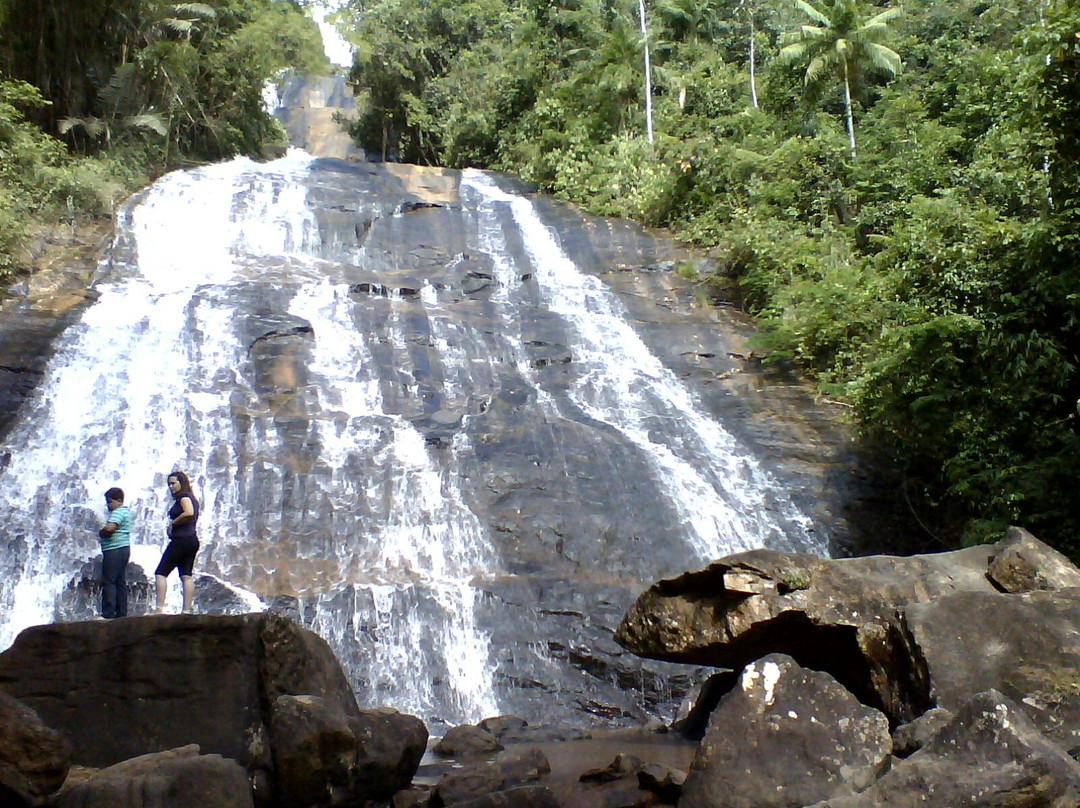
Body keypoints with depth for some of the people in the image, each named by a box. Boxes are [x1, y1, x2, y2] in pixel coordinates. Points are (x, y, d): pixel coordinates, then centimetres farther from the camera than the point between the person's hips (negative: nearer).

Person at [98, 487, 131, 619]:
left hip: (114, 550, -10)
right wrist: (104, 533, 3)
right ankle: (121, 613, 13)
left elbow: (109, 528, -27)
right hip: (124, 548, 10)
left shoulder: (118, 512, -13)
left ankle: (108, 614, -9)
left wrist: (100, 532, -8)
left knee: (108, 582, -8)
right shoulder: (125, 511, 19)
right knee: (120, 582, 11)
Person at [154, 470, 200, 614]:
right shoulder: (191, 498, 21)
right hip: (192, 539, 10)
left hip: (181, 539, -10)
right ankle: (187, 611, -3)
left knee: (160, 573, -6)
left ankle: (160, 608, -14)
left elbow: (189, 512, -25)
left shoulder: (183, 496, -7)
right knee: (186, 576, 4)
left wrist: (172, 523, -13)